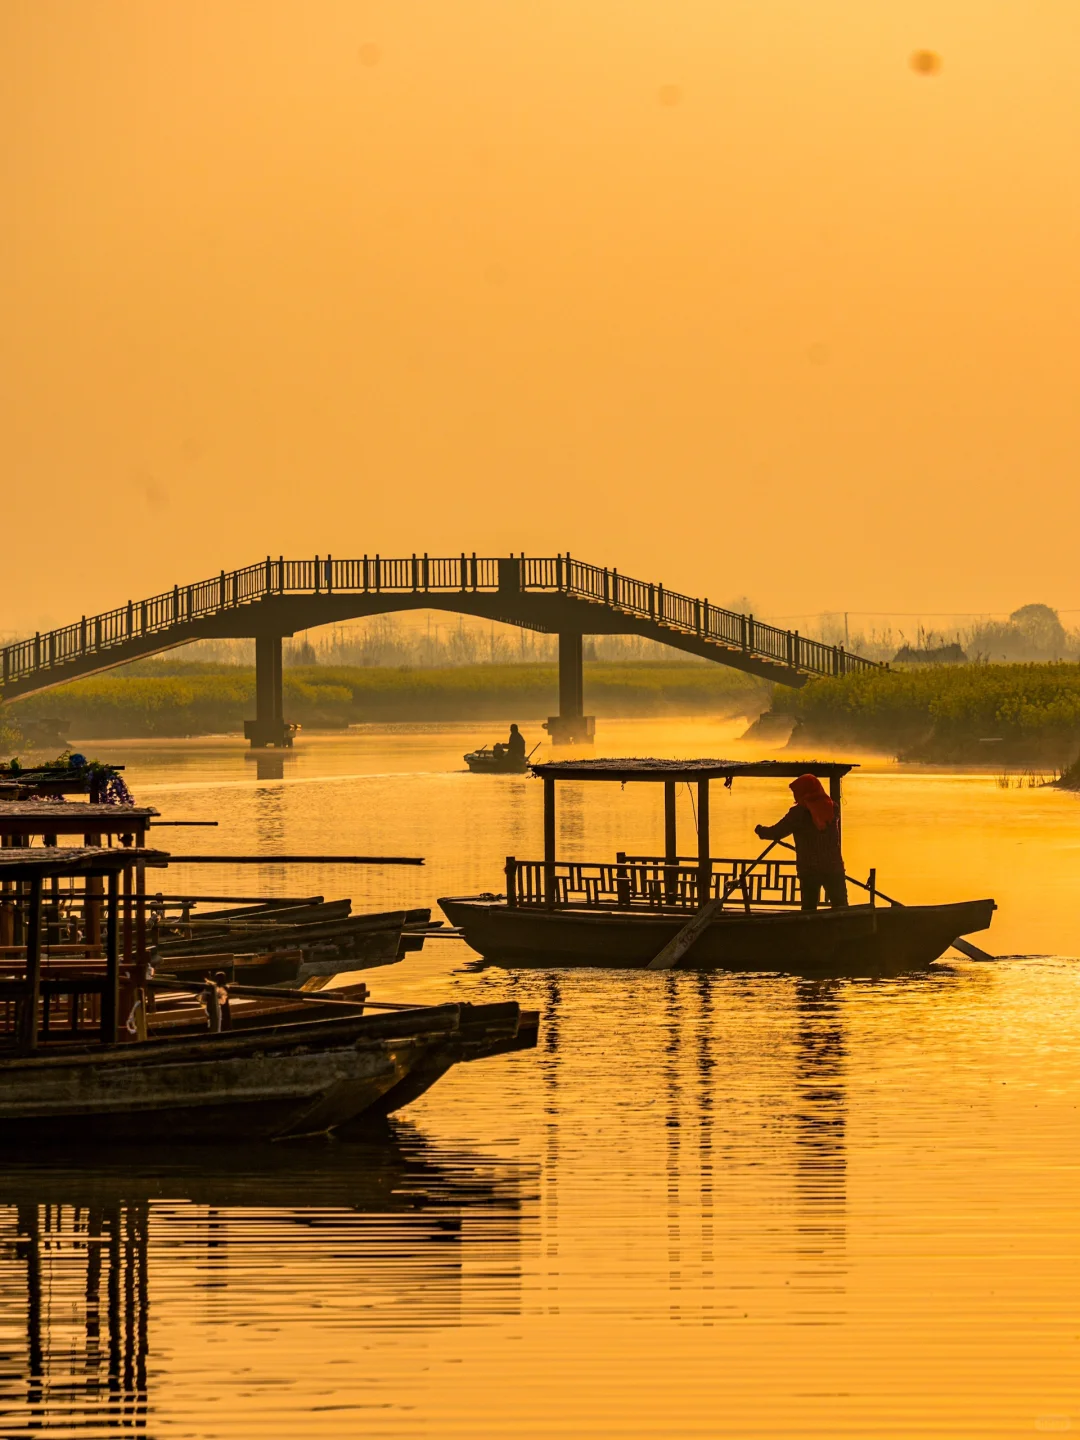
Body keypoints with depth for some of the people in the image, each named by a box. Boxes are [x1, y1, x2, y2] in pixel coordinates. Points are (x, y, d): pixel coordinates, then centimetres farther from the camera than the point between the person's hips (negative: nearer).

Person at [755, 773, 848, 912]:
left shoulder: (799, 812, -9)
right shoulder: (832, 808, 4)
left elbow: (777, 833, -6)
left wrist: (760, 830, 14)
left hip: (809, 870, -3)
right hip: (834, 867, 3)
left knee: (809, 908, 5)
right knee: (841, 908, 5)